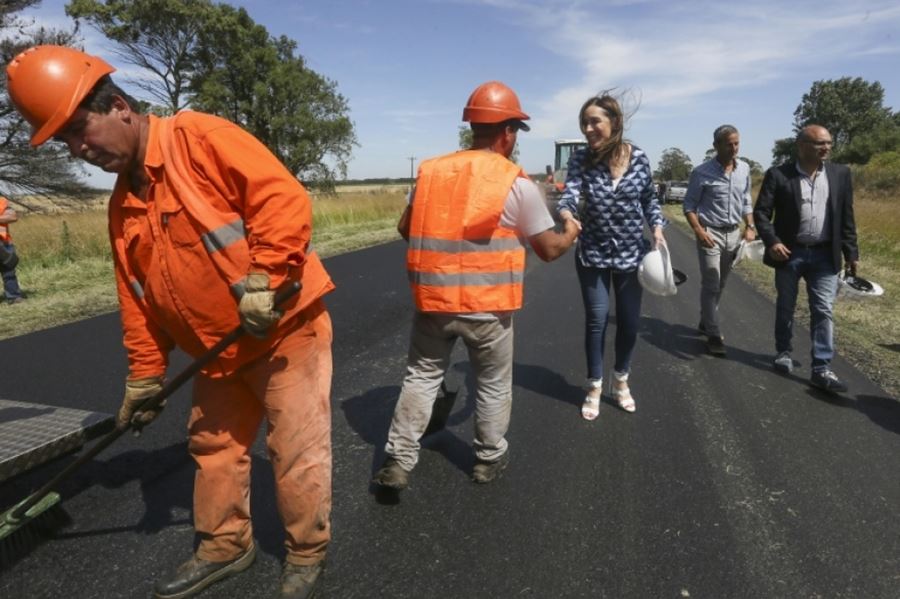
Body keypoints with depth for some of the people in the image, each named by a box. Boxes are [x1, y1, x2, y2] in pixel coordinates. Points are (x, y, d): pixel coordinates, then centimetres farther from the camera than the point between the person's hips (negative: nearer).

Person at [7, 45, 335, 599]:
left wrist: (261, 278, -27)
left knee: (297, 451, 2)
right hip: (221, 350, 8)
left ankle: (307, 554, 25)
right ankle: (225, 546, 40)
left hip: (286, 326, -8)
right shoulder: (124, 205, 12)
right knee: (214, 447, 19)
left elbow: (284, 196, -23)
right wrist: (145, 373, 14)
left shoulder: (200, 138, -12)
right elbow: (138, 298, 15)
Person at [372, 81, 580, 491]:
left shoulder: (431, 171, 4)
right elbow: (549, 250, 0)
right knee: (493, 383, 17)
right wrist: (570, 233, 21)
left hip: (432, 298, 3)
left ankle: (398, 461, 17)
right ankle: (490, 458, 32)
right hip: (487, 304, -3)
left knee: (421, 376, 16)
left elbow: (406, 228, 13)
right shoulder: (517, 184, -7)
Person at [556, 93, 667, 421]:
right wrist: (566, 214, -46)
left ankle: (621, 381, 32)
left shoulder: (639, 157, -6)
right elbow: (570, 194, -25)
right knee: (596, 319, 0)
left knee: (629, 322, 9)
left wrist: (657, 228, -7)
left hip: (632, 253, 2)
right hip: (594, 253, -1)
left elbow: (649, 198, 7)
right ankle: (594, 388, 18)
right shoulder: (581, 159, -10)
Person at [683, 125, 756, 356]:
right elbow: (689, 205, -7)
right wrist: (699, 231, -18)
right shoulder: (702, 172, -10)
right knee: (711, 285, -5)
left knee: (720, 284, 14)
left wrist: (750, 227, 3)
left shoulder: (744, 169, 6)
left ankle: (705, 322, 29)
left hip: (734, 234, 5)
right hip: (711, 233, -5)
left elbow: (746, 201, 15)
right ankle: (714, 335, 1)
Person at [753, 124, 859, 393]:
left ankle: (822, 369, 2)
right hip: (789, 253, -2)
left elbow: (846, 217, 7)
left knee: (824, 311, -2)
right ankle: (784, 351, 31)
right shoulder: (778, 174, -6)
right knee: (785, 307, 12)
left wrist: (851, 253, 5)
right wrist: (772, 242, -20)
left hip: (825, 255, 2)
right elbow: (761, 212, -6)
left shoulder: (840, 174, 4)